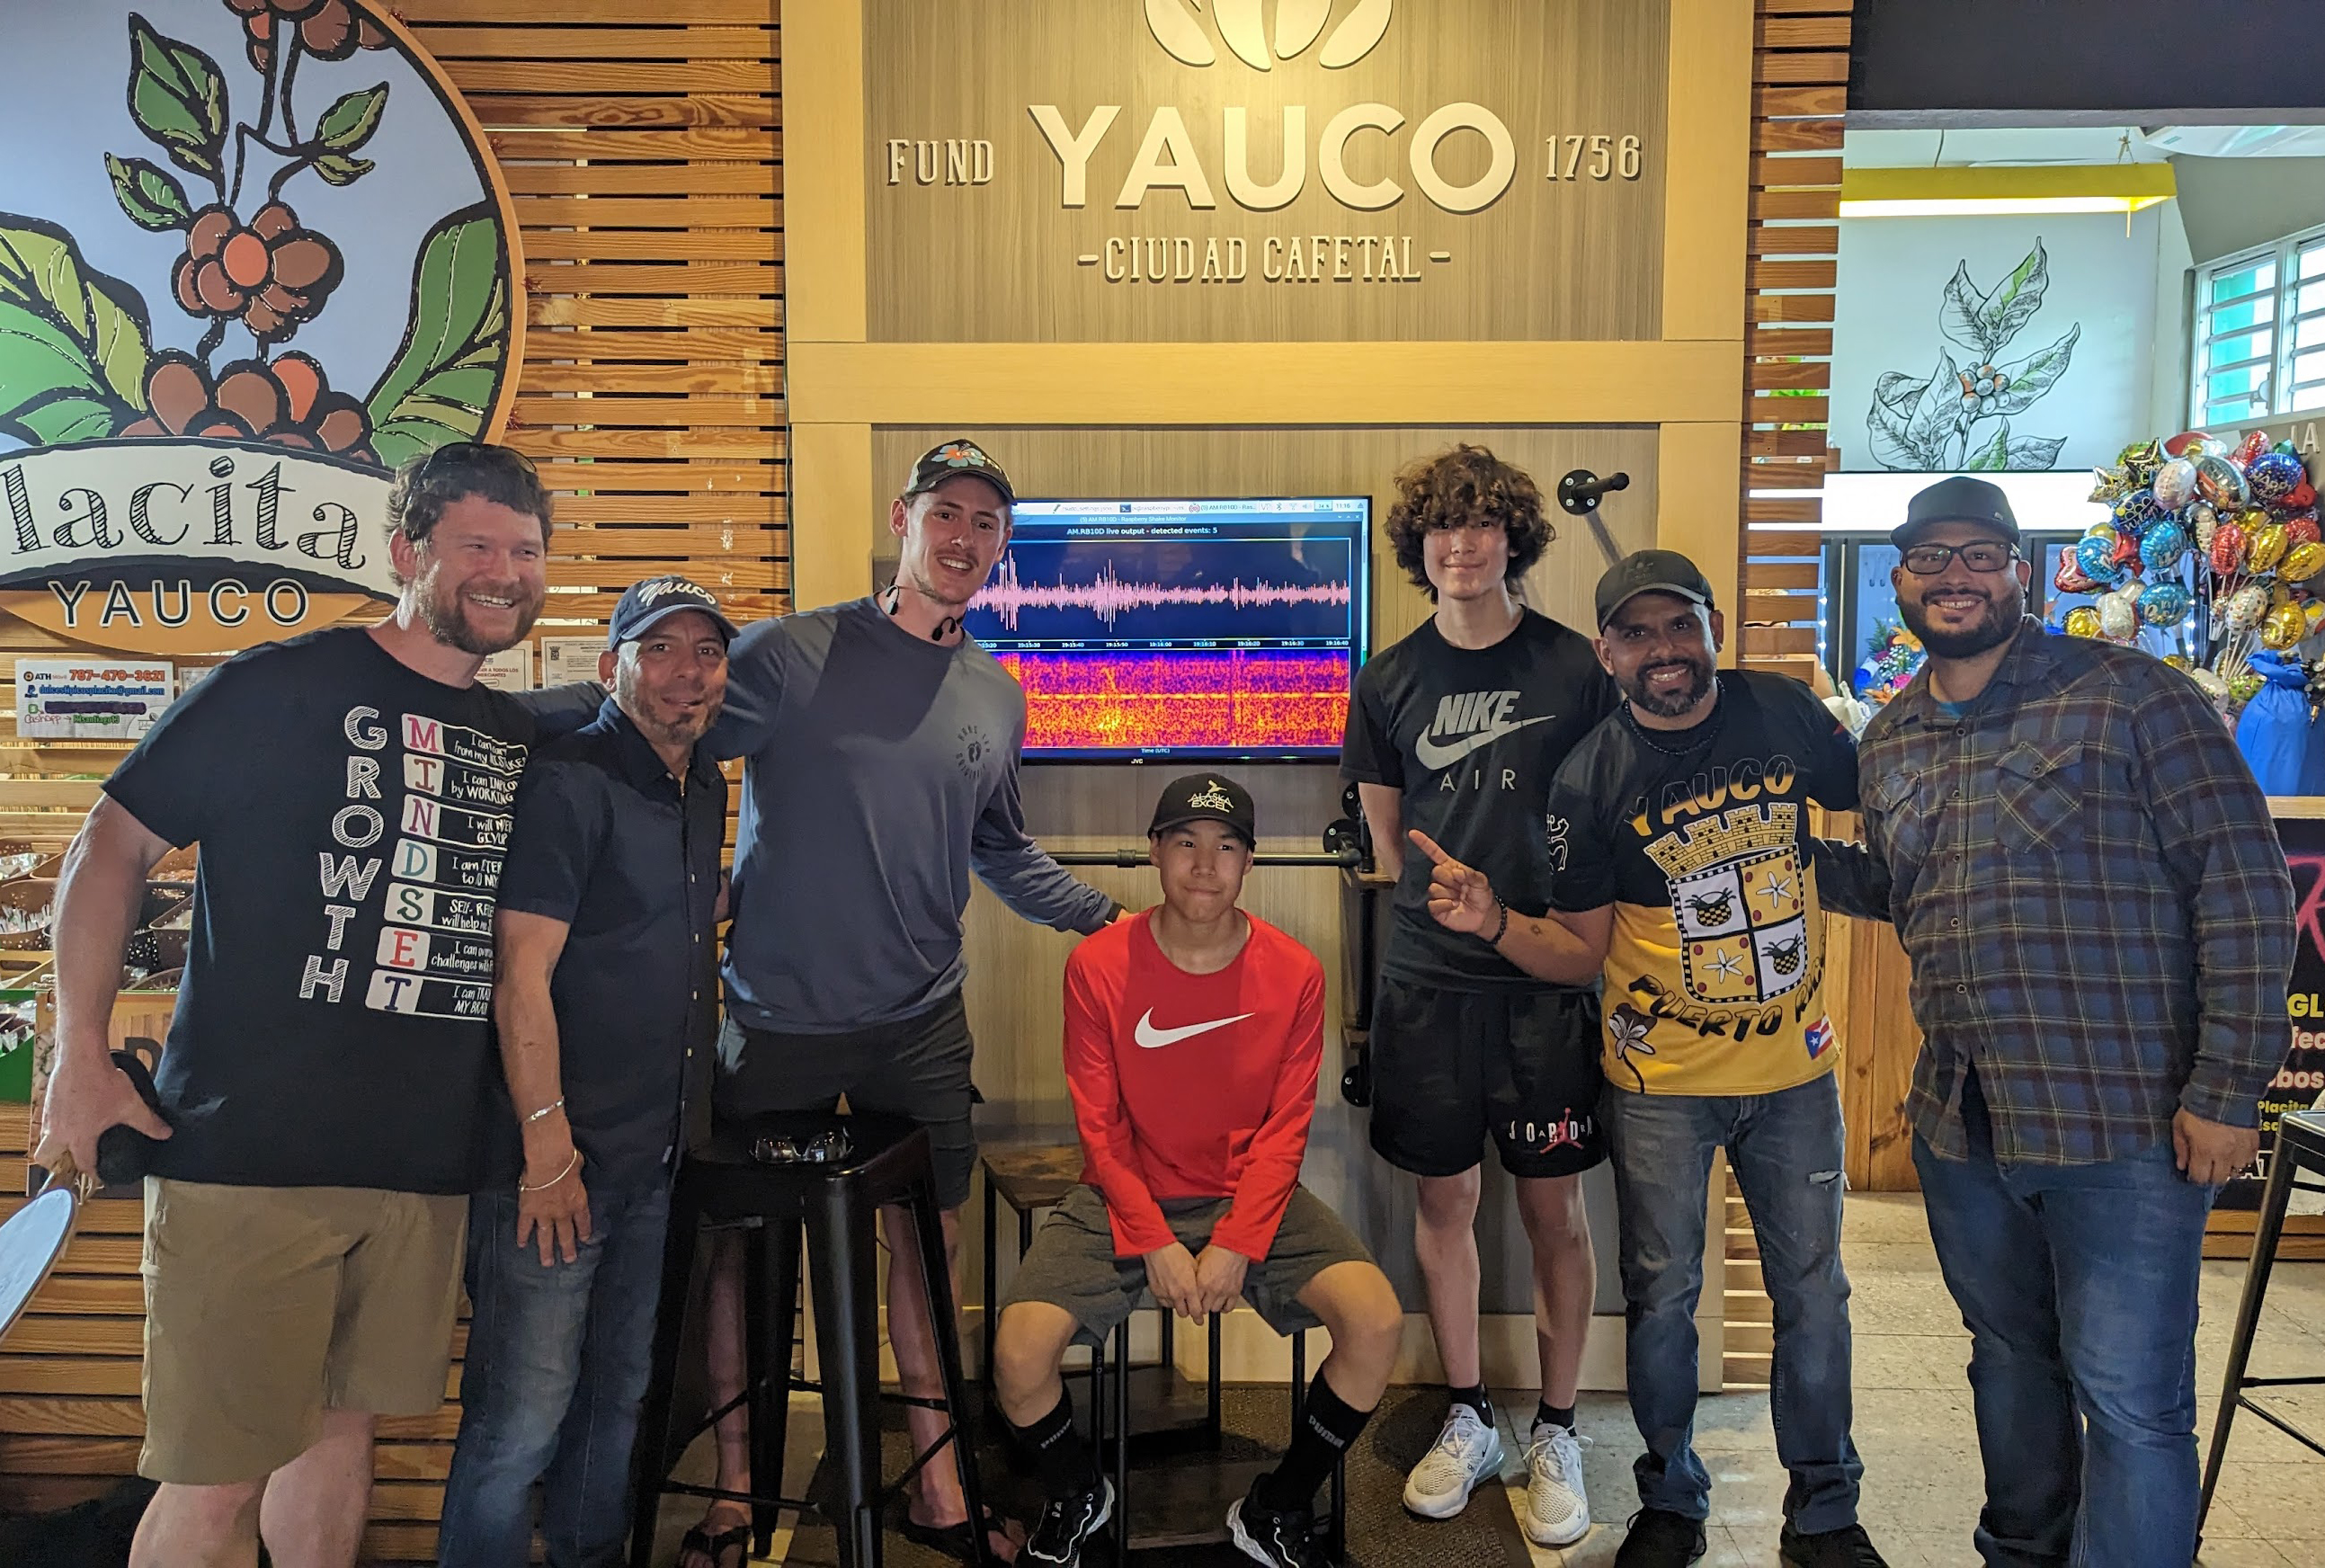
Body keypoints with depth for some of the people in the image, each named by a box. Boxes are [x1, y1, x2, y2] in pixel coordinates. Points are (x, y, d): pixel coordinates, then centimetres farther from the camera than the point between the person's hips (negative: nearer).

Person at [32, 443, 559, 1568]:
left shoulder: (522, 738, 10)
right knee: (216, 1478, 2)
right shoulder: (279, 689, -5)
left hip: (427, 1166, 5)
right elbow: (114, 842, -2)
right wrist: (80, 1053, -7)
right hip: (249, 1149, -4)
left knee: (342, 1430, 17)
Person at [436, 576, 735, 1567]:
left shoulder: (706, 789, 11)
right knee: (520, 1417, 0)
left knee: (618, 1395, 20)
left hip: (660, 1153, 8)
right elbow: (521, 975, -18)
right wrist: (549, 1148, -20)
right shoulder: (568, 782, -13)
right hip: (558, 1159, -8)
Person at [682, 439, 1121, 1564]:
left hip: (923, 1024, 4)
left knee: (929, 1241, 12)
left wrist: (1110, 916, 15)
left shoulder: (997, 699, 7)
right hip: (778, 1020, -3)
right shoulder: (790, 655, -9)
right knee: (742, 1248, 10)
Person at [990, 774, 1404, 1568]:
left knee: (1376, 1321, -21)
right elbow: (1100, 1126, -5)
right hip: (1126, 1202, -1)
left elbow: (1286, 1127, -4)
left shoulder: (1294, 972, -6)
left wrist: (1237, 1246, -15)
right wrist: (1154, 1243, -14)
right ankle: (1076, 1495, 16)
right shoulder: (1098, 965, -8)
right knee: (1019, 1350, -21)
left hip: (1255, 1200, 1)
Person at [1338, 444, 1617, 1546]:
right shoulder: (1388, 684, 3)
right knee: (1443, 1201, 11)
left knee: (1555, 1209, 7)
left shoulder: (1577, 668, -2)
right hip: (1428, 981, 2)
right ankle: (1468, 1422, 29)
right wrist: (1463, 901, 4)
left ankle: (1556, 1435, 25)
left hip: (1549, 975, -2)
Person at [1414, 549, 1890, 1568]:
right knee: (1662, 1296, 9)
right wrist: (1494, 923, -23)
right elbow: (1581, 953, -6)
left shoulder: (1785, 712, -5)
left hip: (1795, 1065, 2)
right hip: (1660, 1079, -2)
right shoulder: (1590, 780, -10)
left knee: (1812, 1294, 12)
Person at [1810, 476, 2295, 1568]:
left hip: (2125, 1121, -6)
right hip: (1960, 1123, 6)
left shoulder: (2131, 695, -9)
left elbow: (2245, 888, -11)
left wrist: (2228, 1090, -15)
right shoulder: (1887, 743, 9)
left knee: (2130, 1400, 1)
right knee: (2011, 1362, 22)